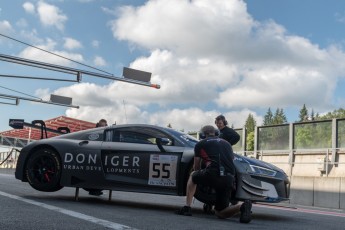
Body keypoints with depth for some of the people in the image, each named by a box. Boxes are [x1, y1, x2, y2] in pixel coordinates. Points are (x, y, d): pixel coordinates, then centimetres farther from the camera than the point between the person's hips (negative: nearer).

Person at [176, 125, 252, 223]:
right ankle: (242, 206, -12)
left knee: (193, 176, 30)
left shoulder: (200, 144, 18)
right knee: (220, 213, 16)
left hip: (213, 174, -4)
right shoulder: (226, 143, 29)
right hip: (229, 178, 4)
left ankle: (187, 207, 19)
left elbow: (196, 167, 26)